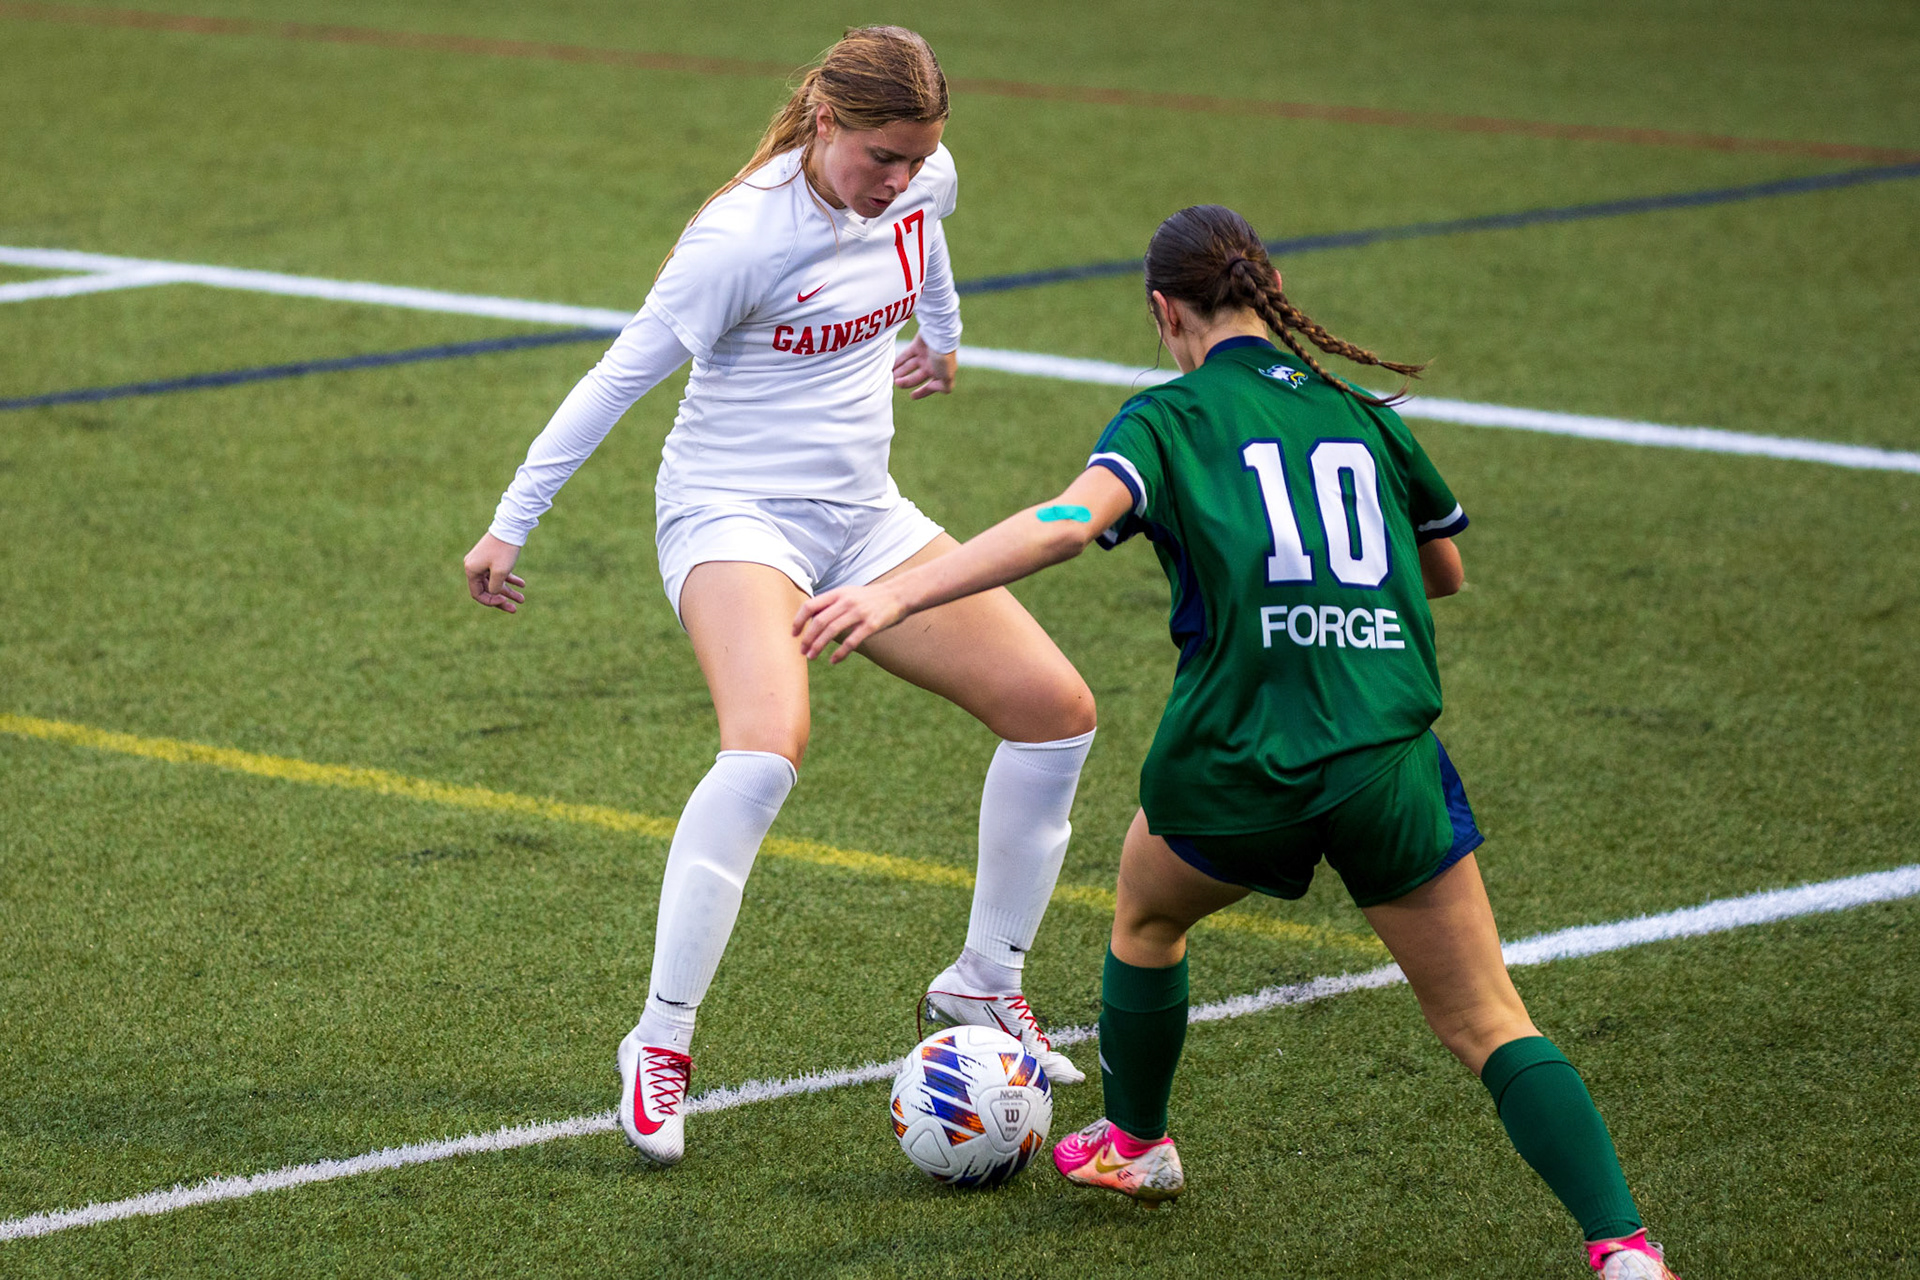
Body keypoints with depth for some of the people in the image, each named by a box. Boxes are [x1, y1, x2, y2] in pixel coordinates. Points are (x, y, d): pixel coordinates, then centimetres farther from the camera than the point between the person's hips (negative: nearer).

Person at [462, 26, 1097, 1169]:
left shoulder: (925, 181, -3)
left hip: (863, 516, 7)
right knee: (767, 749, -33)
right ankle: (661, 1041, -24)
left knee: (1057, 710, 0)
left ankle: (985, 983, 18)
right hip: (733, 512, -7)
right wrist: (511, 524, -11)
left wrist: (944, 335, 42)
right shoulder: (744, 236, -22)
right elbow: (622, 375, -15)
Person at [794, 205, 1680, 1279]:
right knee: (1490, 1027, 8)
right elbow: (1446, 572, 30)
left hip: (1235, 763, -2)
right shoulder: (1364, 416, 16)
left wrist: (897, 596, -22)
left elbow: (1069, 522, -17)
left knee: (1148, 915, 31)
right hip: (1391, 759, 2)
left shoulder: (1171, 417, 4)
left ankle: (1135, 1146, 49)